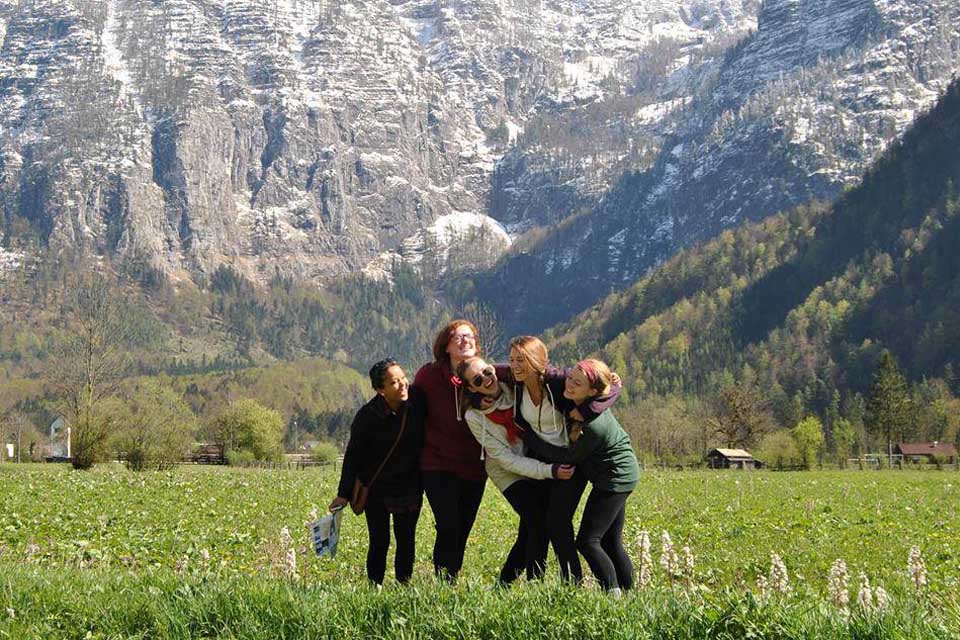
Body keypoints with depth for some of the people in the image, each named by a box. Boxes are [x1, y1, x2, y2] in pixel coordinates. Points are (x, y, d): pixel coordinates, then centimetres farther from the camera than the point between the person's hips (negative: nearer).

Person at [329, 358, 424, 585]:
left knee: (406, 541, 5)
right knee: (380, 542, -1)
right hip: (376, 488, -3)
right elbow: (352, 456, -9)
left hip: (409, 488, 3)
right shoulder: (367, 417, -17)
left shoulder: (417, 403, -11)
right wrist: (344, 495, -6)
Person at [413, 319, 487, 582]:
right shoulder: (429, 375, -4)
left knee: (463, 531, 8)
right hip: (439, 466, -3)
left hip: (474, 469, 3)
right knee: (449, 528, -14)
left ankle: (452, 579, 19)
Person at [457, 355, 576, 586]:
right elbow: (507, 460, -20)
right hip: (509, 473, -3)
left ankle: (504, 582, 18)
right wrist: (550, 471, -27)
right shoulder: (474, 416, -19)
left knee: (529, 532, 1)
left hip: (538, 460, 3)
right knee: (538, 524, -18)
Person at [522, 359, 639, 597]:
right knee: (611, 543, 14)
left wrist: (529, 437, -15)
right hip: (620, 476, 10)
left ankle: (614, 594, -3)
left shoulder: (594, 425, -32)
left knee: (587, 541, -7)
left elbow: (568, 457, -19)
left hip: (615, 478, -10)